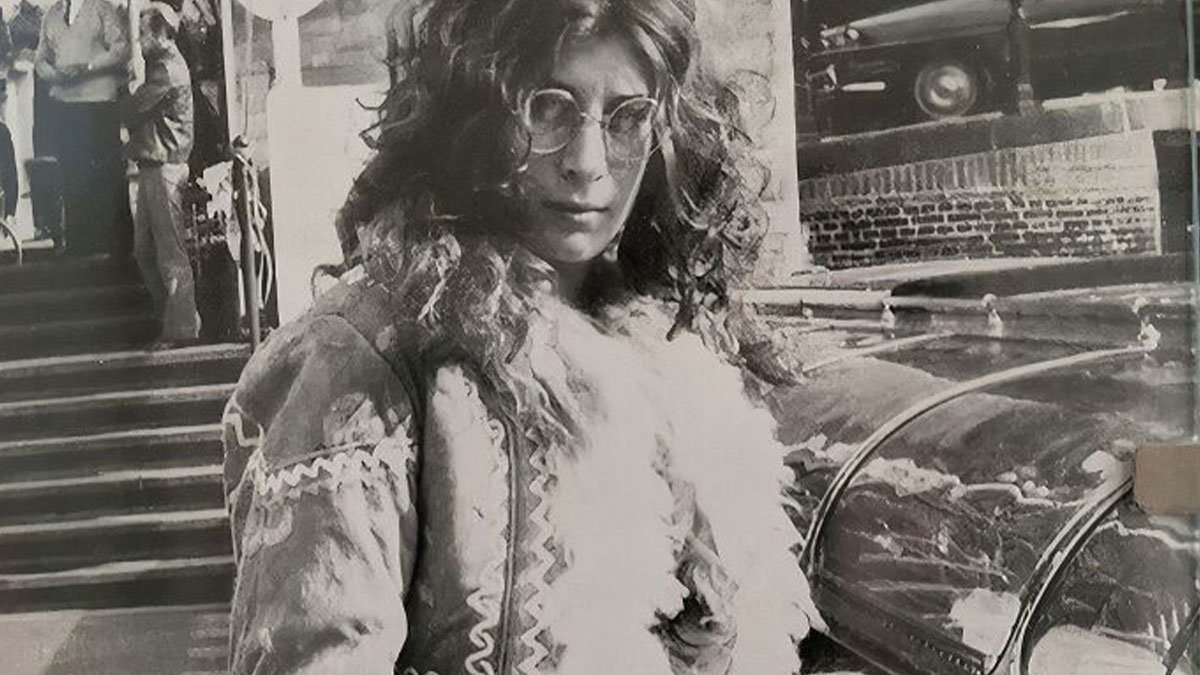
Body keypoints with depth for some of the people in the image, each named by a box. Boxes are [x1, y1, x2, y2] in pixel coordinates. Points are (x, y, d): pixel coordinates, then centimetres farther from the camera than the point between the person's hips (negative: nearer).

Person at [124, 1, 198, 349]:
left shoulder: (168, 68, -12)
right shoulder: (162, 64, 20)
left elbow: (132, 112, -12)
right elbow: (138, 114, 19)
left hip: (164, 167, -10)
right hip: (151, 167, 10)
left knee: (171, 253, -6)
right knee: (145, 251, 12)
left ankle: (182, 328, -1)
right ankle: (174, 319, 19)